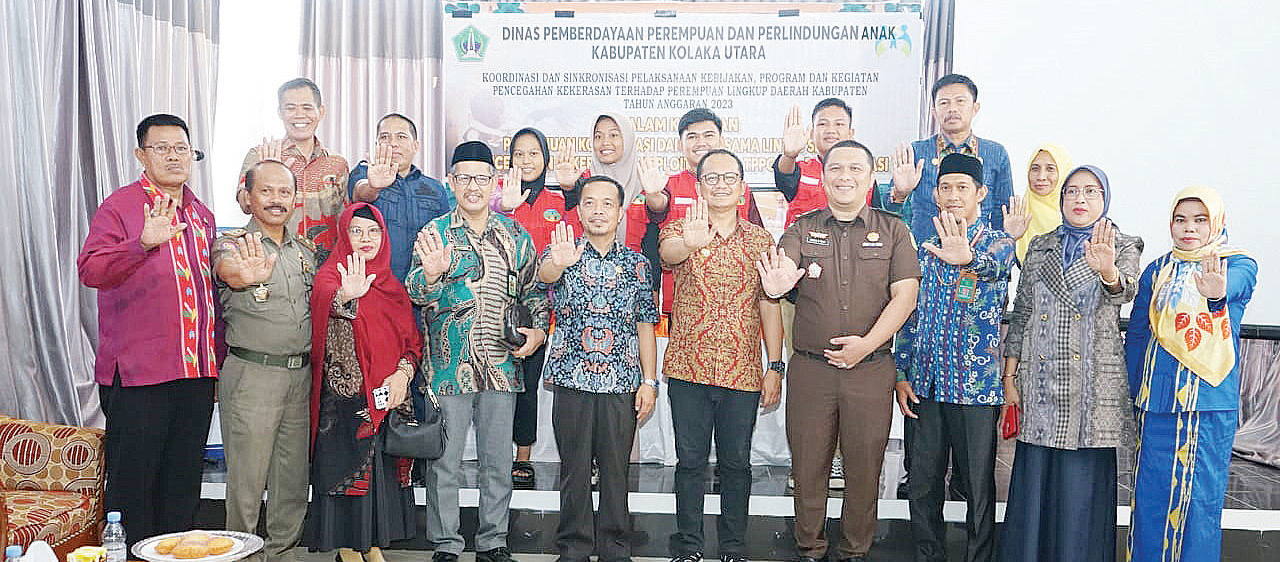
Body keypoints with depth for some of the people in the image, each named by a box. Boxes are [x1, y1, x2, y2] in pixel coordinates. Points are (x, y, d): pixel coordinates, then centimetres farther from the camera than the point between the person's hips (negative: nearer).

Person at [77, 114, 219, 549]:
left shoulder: (202, 216, 16)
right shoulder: (120, 206, -3)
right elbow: (90, 270, -18)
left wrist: (217, 359, 18)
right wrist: (143, 243, -35)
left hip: (197, 373, 6)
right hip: (138, 374, -6)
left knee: (184, 484, 13)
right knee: (132, 483, 1)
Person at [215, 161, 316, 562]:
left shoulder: (305, 250, 14)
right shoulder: (232, 244, -5)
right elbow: (226, 270, -31)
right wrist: (247, 274, -53)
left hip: (300, 375, 6)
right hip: (251, 375, -5)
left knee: (293, 482, 12)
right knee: (247, 483, 0)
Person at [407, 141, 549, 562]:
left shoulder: (516, 236, 9)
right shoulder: (434, 233, 0)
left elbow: (534, 290, 18)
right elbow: (416, 294, -9)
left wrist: (538, 330, 2)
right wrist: (430, 274, -30)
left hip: (502, 366, 3)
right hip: (449, 366, -3)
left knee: (499, 462, 11)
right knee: (445, 463, 4)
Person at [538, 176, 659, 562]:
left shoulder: (636, 264, 9)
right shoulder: (562, 253, 3)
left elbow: (645, 324, 10)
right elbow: (544, 273, -22)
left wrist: (649, 381, 2)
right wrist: (557, 263, -47)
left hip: (622, 384, 1)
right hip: (572, 380, -1)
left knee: (616, 469, 7)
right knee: (574, 468, 6)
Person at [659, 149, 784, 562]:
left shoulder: (761, 241, 7)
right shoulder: (681, 231, 0)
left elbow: (770, 306, 6)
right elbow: (668, 253, -25)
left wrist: (775, 368, 0)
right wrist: (690, 242, -50)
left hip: (743, 373, 1)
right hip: (688, 369, -1)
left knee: (736, 463, 9)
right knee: (690, 461, 7)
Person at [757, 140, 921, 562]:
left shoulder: (892, 230, 5)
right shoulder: (802, 229, 6)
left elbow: (905, 294, -2)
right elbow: (781, 269, -12)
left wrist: (867, 343, -15)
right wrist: (775, 287, -37)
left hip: (871, 369, 0)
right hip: (809, 368, 1)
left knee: (865, 467, 7)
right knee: (808, 466, 8)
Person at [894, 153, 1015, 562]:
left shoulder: (998, 242, -2)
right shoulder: (927, 247, 12)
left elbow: (996, 263, -29)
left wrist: (969, 258, -53)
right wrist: (902, 375, 7)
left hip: (976, 383, -4)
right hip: (925, 383, 4)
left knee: (978, 485, 4)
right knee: (922, 483, 10)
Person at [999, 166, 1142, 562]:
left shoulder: (1122, 248, 4)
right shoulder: (1040, 247, 12)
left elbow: (1125, 291, -19)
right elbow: (1021, 313, 12)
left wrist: (1106, 271, -43)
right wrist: (1009, 376, 6)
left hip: (1091, 385, -2)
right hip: (1040, 382, 2)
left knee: (1083, 486, 1)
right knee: (1034, 482, 5)